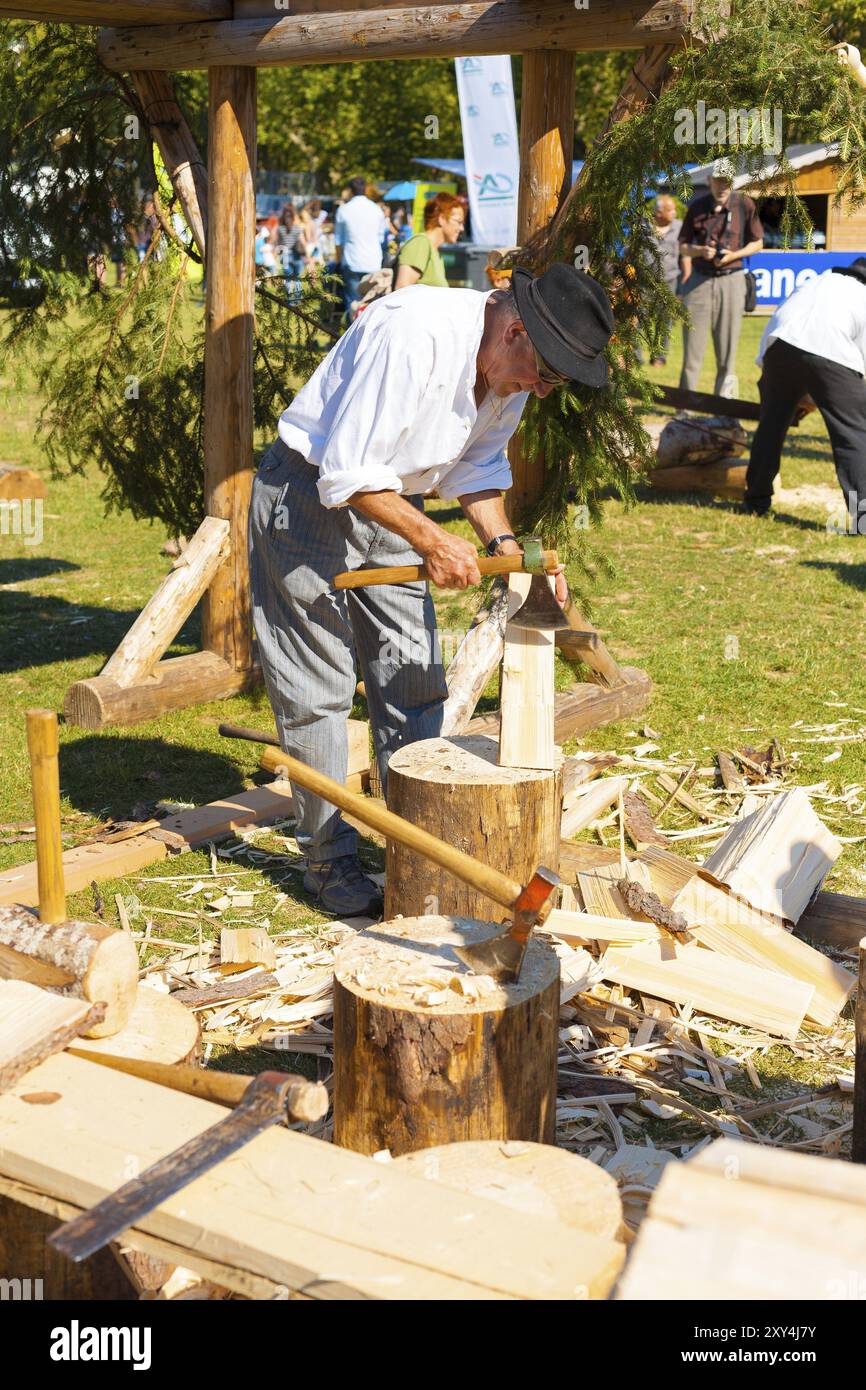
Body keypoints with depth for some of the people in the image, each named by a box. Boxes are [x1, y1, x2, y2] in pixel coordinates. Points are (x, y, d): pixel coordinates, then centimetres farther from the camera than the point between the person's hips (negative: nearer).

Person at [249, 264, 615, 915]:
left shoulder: (514, 366, -4)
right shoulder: (414, 332, -30)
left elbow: (477, 466, 9)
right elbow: (347, 472, -29)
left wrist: (504, 542, -6)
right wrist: (430, 539, -28)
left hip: (388, 504, 8)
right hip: (308, 498, -8)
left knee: (413, 684, 7)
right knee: (318, 689, -1)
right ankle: (330, 859, 11)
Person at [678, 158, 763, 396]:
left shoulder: (744, 204, -1)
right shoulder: (696, 206, 2)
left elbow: (757, 243, 7)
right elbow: (683, 247, 8)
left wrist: (733, 255, -11)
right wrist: (701, 251, -13)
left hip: (731, 280, -1)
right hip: (699, 280, 1)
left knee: (727, 349, 2)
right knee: (692, 349, -1)